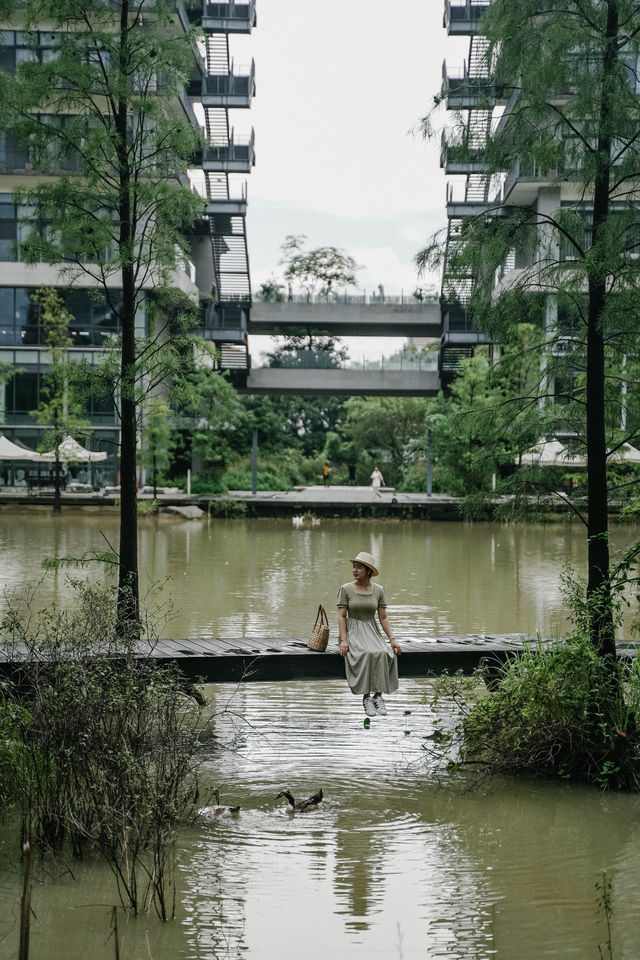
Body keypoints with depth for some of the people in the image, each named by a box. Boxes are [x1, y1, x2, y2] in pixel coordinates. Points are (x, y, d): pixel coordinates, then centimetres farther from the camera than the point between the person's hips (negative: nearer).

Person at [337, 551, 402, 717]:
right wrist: (343, 640, -17)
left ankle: (378, 696, -23)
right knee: (366, 654, -34)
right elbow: (341, 616, -4)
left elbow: (383, 618, 6)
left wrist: (392, 639, -7)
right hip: (353, 632, -2)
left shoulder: (379, 590, 6)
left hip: (372, 632, 2)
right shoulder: (346, 589, 0)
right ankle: (366, 698, -27)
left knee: (383, 654, -31)